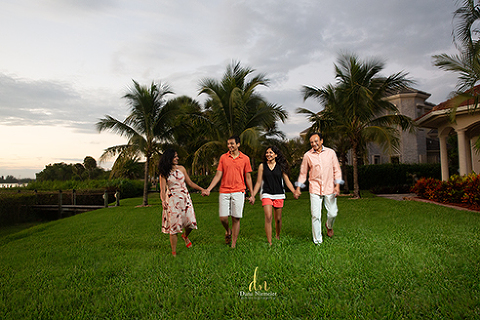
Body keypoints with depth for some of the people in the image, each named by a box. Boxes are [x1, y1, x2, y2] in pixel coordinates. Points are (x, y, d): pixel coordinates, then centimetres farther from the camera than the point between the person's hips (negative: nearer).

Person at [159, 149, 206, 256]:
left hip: (185, 197, 3)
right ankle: (174, 253, 7)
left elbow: (190, 182, 14)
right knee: (174, 225, -4)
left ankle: (185, 236, 29)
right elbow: (162, 189, -8)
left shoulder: (181, 168, 8)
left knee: (190, 221, -7)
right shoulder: (164, 173, -1)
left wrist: (201, 189, 5)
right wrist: (163, 200, -27)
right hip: (172, 199, -3)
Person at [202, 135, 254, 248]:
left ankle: (233, 245, 12)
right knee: (223, 217, -3)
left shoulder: (245, 158, 5)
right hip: (224, 192, 1)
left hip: (238, 192, -1)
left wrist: (252, 194, 8)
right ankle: (228, 231, 32)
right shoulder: (223, 157, 7)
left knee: (236, 218, 0)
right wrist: (208, 189, -4)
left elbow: (248, 177, 9)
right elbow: (218, 175, 5)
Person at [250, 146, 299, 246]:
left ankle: (277, 236, 36)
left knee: (278, 219, 9)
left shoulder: (281, 166, 5)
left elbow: (287, 181, 6)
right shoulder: (262, 166, 4)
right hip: (266, 195, -1)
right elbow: (258, 182, 7)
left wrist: (294, 192, -8)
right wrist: (253, 195, 1)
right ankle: (269, 242, -10)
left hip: (279, 195, 1)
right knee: (268, 217, -14)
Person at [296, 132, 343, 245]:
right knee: (316, 215, -4)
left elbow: (336, 170, 7)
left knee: (332, 213, 8)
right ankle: (317, 241, 11)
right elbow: (303, 173, 8)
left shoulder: (331, 152, 2)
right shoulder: (307, 155, -1)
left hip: (329, 188, 1)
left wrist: (337, 185, -2)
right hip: (315, 189, -1)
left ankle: (329, 226, 44)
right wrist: (298, 187, 6)